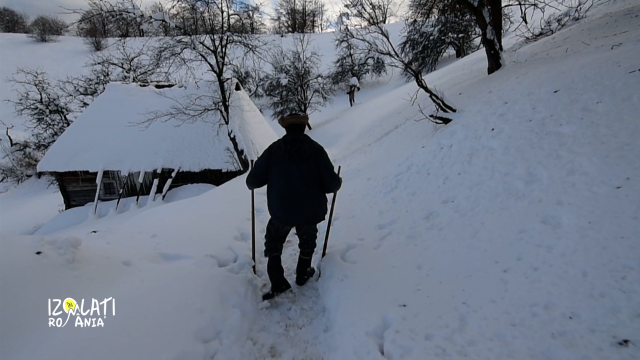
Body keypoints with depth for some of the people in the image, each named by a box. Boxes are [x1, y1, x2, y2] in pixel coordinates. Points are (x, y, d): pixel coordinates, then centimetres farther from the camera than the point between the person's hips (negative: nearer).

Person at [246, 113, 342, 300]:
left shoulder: (274, 149, -7)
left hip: (281, 211, -1)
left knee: (273, 244, 22)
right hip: (311, 211, 1)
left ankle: (278, 284, 18)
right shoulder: (316, 149, -8)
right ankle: (303, 274, 44)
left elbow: (253, 180, -7)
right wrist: (338, 182, 12)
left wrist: (251, 183, 17)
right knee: (307, 243, 28)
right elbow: (330, 184, -11)